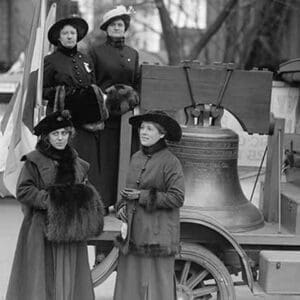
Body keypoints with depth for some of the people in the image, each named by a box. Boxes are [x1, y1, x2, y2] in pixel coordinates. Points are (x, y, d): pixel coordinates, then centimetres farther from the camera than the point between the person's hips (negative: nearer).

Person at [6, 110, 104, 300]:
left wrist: (81, 197, -3)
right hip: (42, 231, -4)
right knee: (42, 278, -3)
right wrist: (50, 199, -17)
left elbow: (87, 190, 19)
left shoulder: (77, 163, 14)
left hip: (71, 231, 5)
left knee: (68, 280, 5)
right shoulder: (34, 161, -2)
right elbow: (23, 191, -8)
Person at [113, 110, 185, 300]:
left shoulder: (170, 162, -10)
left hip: (158, 234, -6)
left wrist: (142, 196, -15)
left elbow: (177, 198, -15)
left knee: (158, 285, 0)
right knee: (130, 282, 8)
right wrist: (122, 206, 2)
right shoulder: (136, 158, 11)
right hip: (134, 233, 6)